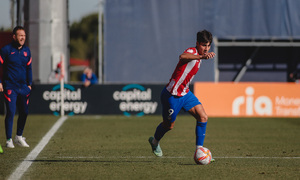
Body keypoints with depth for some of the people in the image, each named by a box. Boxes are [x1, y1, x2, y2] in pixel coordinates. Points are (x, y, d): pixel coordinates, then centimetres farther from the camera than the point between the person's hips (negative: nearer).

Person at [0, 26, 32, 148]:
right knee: (11, 112, -11)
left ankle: (19, 137, 22)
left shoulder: (26, 51, 10)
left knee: (24, 112, 7)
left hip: (23, 87, 5)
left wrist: (29, 84, 14)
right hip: (10, 87, -5)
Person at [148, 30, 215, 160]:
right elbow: (182, 57, -50)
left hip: (185, 93, 8)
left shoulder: (197, 55, 6)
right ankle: (155, 142, 44)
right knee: (169, 125, 12)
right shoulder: (192, 51, -23)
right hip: (172, 95, -8)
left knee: (203, 117, -9)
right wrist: (201, 57, -66)